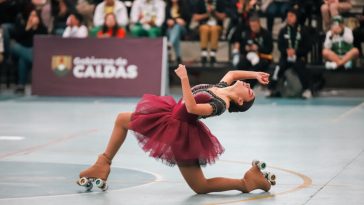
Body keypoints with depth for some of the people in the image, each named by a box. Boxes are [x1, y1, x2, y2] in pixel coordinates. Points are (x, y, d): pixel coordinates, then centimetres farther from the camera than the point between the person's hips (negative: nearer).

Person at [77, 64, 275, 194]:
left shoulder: (221, 104, -24)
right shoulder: (222, 86, 3)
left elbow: (191, 108, -38)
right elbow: (232, 73, 28)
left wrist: (184, 79, -38)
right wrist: (255, 74, 13)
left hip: (179, 130, -10)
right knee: (122, 119, 16)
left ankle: (245, 183, 5)